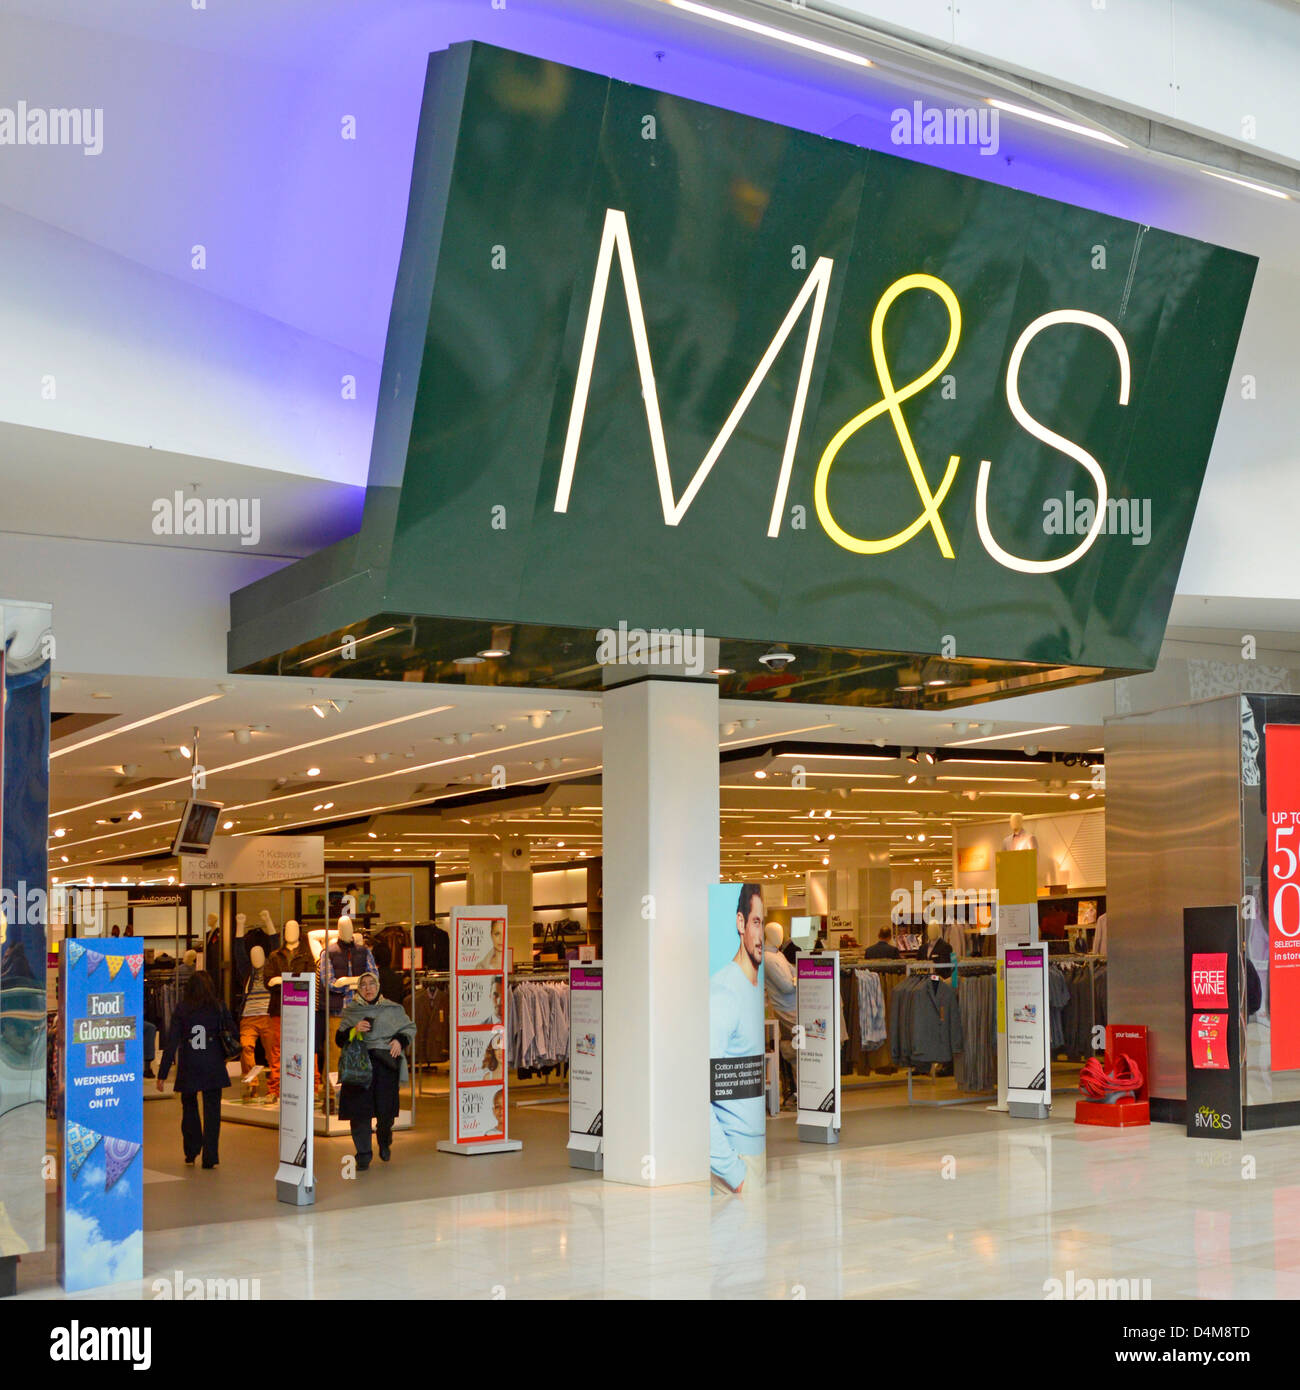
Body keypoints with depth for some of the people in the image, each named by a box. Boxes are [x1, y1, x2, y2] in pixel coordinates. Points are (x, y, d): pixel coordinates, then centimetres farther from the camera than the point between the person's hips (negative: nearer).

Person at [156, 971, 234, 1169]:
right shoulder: (219, 1008, -2)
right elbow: (232, 1034, 0)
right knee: (212, 1110, 4)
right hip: (213, 1069, 0)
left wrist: (162, 1074, -3)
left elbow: (172, 1042, -5)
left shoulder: (181, 1009, -3)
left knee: (189, 1107, 19)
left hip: (188, 1069, 1)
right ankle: (210, 1157, 1)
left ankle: (191, 1152, 23)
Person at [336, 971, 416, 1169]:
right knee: (359, 1110, -7)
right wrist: (354, 1031, -11)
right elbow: (340, 1039, 8)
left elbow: (409, 1028, 18)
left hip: (386, 1065, 0)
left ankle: (384, 1143, 31)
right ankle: (363, 1155, 3)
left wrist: (400, 1040, -1)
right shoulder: (350, 1012, 10)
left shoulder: (392, 1009, 10)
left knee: (386, 1110, 0)